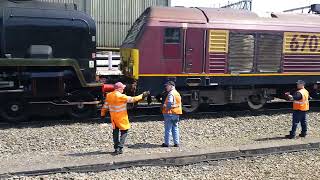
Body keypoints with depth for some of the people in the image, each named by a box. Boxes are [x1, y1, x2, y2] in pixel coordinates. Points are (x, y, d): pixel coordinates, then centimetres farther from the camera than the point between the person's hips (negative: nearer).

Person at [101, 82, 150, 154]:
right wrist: (142, 95, -6)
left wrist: (103, 114, 23)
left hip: (113, 117, 6)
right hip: (121, 118, -6)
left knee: (115, 131, 16)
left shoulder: (109, 95, 1)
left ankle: (116, 148, 20)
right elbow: (132, 99, -15)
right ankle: (119, 148, -4)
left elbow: (105, 106, 9)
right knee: (124, 132, 5)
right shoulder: (121, 96, -19)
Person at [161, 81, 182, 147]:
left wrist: (164, 106, -7)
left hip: (170, 113, -8)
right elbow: (180, 104, 18)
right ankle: (176, 143, 12)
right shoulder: (177, 93, 14)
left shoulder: (171, 94, -15)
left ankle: (166, 143, 7)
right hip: (176, 114, 8)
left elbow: (169, 104, -24)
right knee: (175, 129, 12)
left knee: (168, 129, 0)